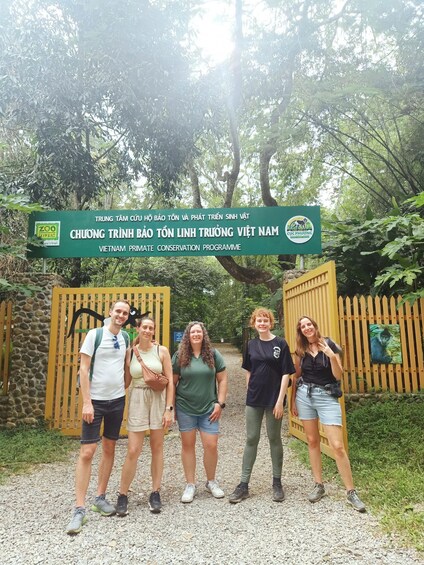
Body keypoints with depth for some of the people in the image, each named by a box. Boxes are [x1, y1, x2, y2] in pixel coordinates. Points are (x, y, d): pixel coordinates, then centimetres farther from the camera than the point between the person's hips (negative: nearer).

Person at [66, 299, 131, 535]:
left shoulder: (126, 337, 4)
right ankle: (80, 509, 6)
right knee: (87, 452, -4)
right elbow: (83, 369, -11)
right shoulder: (95, 334, -10)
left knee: (109, 449, 12)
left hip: (118, 400, 5)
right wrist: (87, 402, -14)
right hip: (96, 400, -5)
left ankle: (101, 498, 26)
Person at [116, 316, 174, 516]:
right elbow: (126, 382, 5)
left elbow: (170, 381, -1)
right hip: (137, 400, 0)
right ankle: (122, 495, 18)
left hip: (158, 400, 0)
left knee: (157, 448, 9)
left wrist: (169, 408, -6)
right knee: (133, 451, 0)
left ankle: (155, 493, 24)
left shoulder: (162, 351, -2)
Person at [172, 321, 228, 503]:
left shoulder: (213, 354, 0)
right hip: (185, 408, 0)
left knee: (211, 446, 1)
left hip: (209, 408, 0)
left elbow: (222, 380, 2)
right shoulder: (179, 356, -1)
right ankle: (190, 485, 25)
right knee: (188, 445, 9)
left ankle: (211, 482, 25)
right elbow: (172, 382, 3)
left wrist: (220, 403, -4)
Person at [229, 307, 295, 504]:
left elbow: (286, 373, -7)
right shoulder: (251, 345, 5)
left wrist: (280, 400, -11)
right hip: (254, 399, 3)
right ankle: (244, 484, 14)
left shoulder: (280, 343, -5)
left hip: (273, 399, -3)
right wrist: (250, 391, 8)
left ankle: (277, 483, 25)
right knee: (251, 439, 7)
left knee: (274, 439, 9)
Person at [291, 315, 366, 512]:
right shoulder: (301, 350, 5)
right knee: (312, 441, 10)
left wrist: (332, 356, -23)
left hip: (327, 396, -4)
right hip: (304, 395, 4)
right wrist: (293, 399, 13)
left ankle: (351, 492, 8)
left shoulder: (330, 345, -6)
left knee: (338, 446, -6)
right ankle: (319, 485, 24)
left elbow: (338, 376, -8)